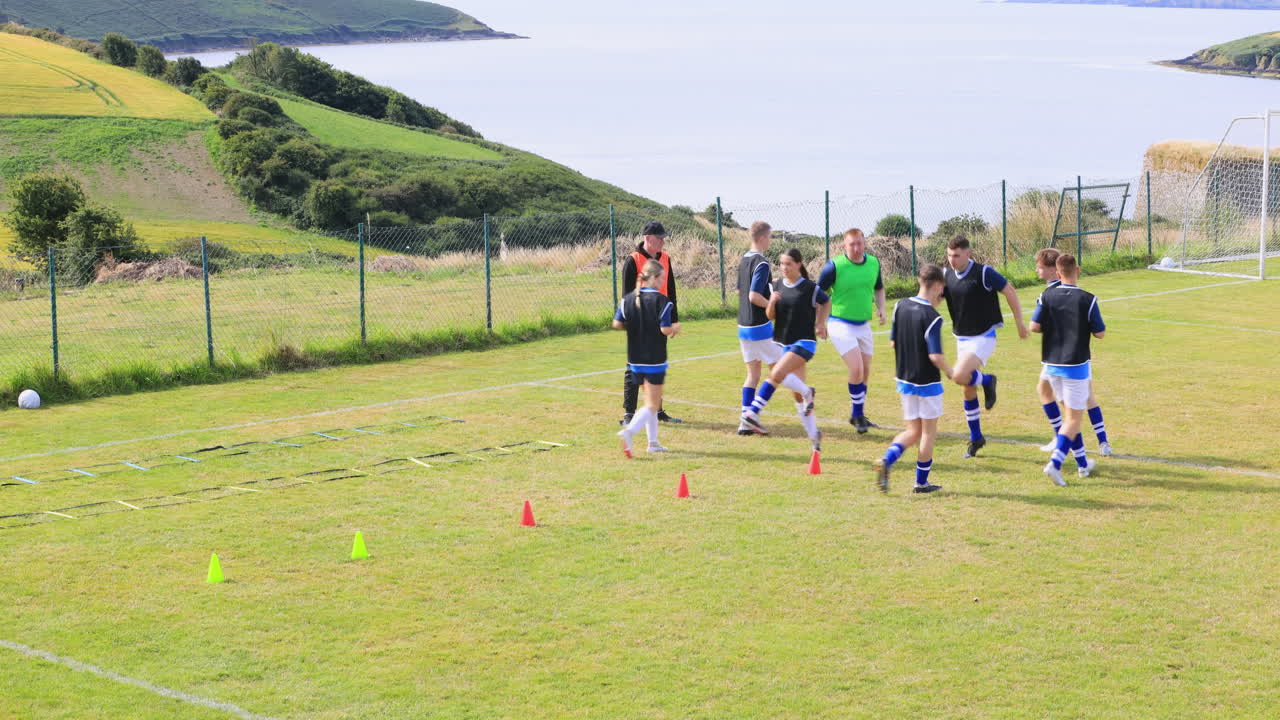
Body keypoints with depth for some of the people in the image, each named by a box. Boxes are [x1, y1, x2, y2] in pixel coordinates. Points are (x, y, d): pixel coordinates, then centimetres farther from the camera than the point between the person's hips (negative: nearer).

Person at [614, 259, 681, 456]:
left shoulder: (628, 299, 3)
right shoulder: (661, 301, -13)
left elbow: (617, 324, -1)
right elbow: (665, 329, -17)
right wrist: (675, 327, 3)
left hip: (635, 360, 6)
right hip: (655, 361, -6)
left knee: (650, 401, 19)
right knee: (653, 405, -2)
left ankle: (653, 442, 20)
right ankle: (629, 431, -24)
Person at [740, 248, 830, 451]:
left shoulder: (810, 288, -8)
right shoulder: (778, 286, 5)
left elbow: (826, 302, 10)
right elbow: (770, 316, 4)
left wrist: (820, 324, 3)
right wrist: (772, 303, -15)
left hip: (804, 342, -5)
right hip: (783, 342, 5)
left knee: (777, 374, -28)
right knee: (798, 394, 7)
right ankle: (813, 434, 16)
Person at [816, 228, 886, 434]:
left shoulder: (874, 263, 2)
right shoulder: (834, 266, -15)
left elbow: (879, 288, 19)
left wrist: (881, 308, 2)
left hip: (863, 325, 6)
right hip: (841, 324, -6)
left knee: (865, 372, 11)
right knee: (856, 369, -17)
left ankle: (857, 415, 27)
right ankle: (857, 414, 0)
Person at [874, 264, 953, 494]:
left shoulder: (901, 306, 0)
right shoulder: (932, 317, -19)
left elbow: (892, 342, 7)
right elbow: (936, 356, -22)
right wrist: (950, 372, -6)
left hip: (904, 379, 6)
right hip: (927, 382, -6)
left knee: (913, 431, 14)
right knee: (929, 431, 9)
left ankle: (886, 460, -9)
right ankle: (921, 482, 14)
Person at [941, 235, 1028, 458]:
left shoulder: (984, 273, -17)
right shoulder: (946, 274, 0)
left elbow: (1009, 292, -9)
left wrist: (1020, 323, -5)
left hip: (983, 337, -6)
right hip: (961, 338, 6)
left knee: (960, 376, -27)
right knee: (968, 390, 11)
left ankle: (987, 381, 5)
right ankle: (976, 438, 25)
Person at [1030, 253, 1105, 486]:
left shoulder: (1047, 296, -4)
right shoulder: (1087, 300, -12)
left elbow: (1034, 326, -9)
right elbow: (1101, 333, -9)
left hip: (1052, 363, 4)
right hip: (1075, 364, -4)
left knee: (1072, 413, 19)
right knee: (1074, 417, 1)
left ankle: (1083, 463, 25)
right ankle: (1055, 463, -16)